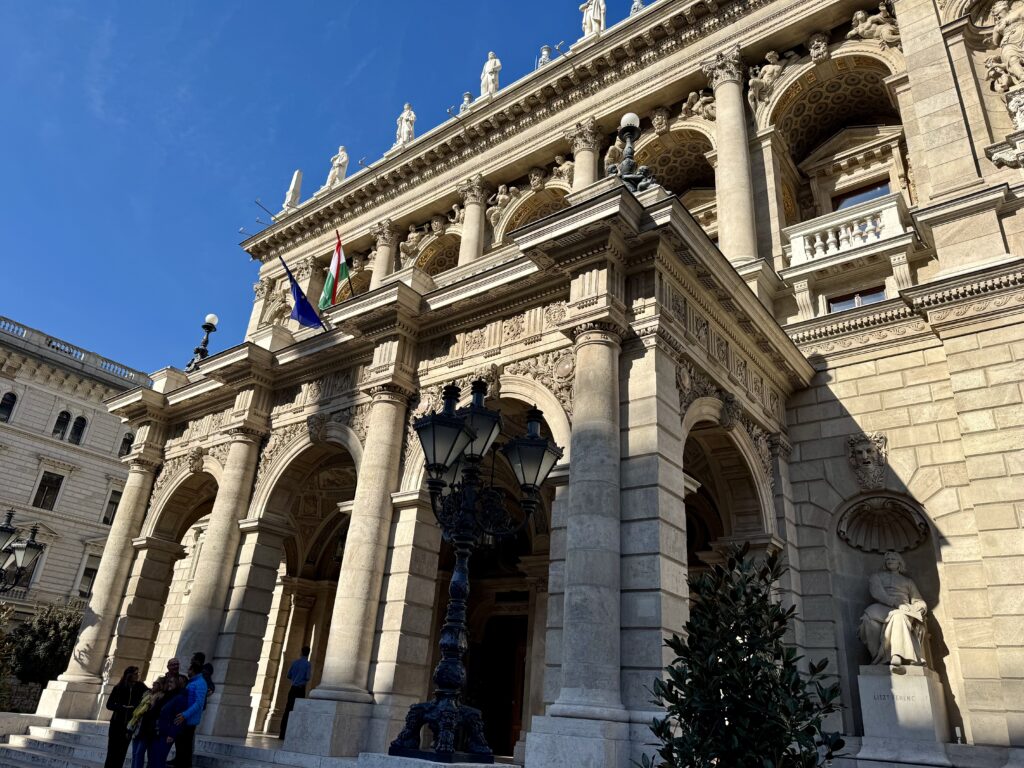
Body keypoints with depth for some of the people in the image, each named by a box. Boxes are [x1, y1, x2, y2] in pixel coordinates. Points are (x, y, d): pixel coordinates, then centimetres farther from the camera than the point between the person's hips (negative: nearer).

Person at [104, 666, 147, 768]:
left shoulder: (140, 687, 3)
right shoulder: (118, 687, -1)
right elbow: (109, 704, -1)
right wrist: (123, 707, -15)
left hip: (130, 725, 1)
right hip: (117, 723, -1)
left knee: (121, 753, 3)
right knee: (112, 752, 0)